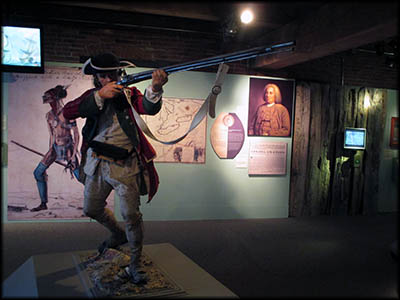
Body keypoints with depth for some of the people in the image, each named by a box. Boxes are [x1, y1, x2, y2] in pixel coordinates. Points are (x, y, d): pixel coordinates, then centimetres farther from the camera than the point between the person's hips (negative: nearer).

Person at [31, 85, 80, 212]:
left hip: (68, 148, -6)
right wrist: (50, 152, 14)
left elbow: (77, 134, -13)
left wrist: (74, 154, -17)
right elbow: (52, 135, 13)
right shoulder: (49, 115, 4)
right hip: (55, 148, 6)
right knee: (38, 172, 3)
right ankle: (43, 203, 14)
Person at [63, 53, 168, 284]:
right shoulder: (92, 96, 5)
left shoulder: (129, 93, -2)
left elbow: (148, 108, -22)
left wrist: (155, 89, -44)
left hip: (125, 166, -4)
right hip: (96, 163, 5)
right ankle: (118, 235, 47)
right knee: (92, 209, 20)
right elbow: (68, 112, -13)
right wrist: (100, 95, -24)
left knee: (131, 215, -6)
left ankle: (135, 265, 10)